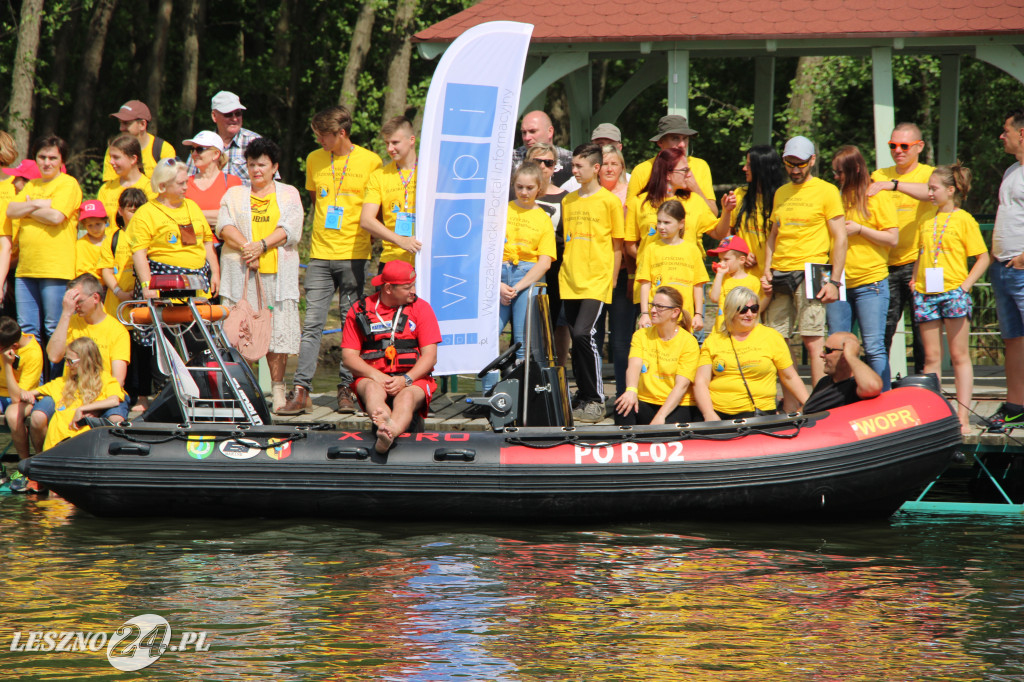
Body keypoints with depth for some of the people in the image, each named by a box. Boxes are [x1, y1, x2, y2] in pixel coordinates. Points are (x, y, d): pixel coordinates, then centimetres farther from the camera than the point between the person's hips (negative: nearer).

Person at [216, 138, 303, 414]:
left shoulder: (289, 194, 14)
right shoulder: (234, 194, 17)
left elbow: (290, 229, 0)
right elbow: (225, 225, 2)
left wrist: (262, 245, -14)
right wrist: (246, 246, -15)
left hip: (277, 273, -1)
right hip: (240, 270, 1)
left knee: (278, 329, -5)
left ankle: (278, 388, -1)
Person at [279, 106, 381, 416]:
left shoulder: (371, 162, -1)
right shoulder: (314, 160, 10)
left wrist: (367, 237, 3)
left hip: (354, 254, -2)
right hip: (320, 254, 2)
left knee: (352, 325, 1)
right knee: (312, 323, -5)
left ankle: (346, 390, 7)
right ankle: (301, 391, -7)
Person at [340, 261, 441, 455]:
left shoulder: (420, 308, 8)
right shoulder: (360, 310, 7)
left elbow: (430, 356, 1)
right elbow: (348, 355, 3)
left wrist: (406, 379, -16)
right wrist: (376, 375, -15)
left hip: (413, 379, -1)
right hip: (372, 377, 1)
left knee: (406, 397, -35)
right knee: (372, 389, -35)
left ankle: (389, 433, -68)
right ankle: (385, 424, -68)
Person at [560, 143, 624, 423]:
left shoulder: (609, 201, -2)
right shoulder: (568, 201, 13)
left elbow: (618, 246, 1)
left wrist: (612, 281, -1)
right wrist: (565, 274, 15)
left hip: (596, 281, -6)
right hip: (570, 282, 6)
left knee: (582, 334, -17)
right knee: (577, 340, 5)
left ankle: (596, 401, -9)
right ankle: (583, 398, 13)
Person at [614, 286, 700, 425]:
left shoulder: (689, 342, -3)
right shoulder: (641, 335, 9)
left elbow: (682, 385, -12)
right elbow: (634, 365, -9)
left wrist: (661, 416, -25)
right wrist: (631, 391, -33)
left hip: (677, 406, -3)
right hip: (645, 403, 3)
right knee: (624, 402, -30)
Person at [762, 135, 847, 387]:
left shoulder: (826, 191, 1)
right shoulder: (781, 193, 18)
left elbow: (840, 238, -2)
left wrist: (834, 281, -9)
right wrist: (766, 271, 9)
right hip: (780, 275, 6)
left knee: (813, 342, -11)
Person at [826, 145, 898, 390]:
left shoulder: (878, 197, -2)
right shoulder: (838, 197, 13)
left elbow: (892, 239, -7)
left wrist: (859, 230, -12)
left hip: (870, 284, -5)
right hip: (839, 284, 6)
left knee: (874, 347, -7)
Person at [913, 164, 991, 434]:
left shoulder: (963, 219, -2)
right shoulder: (928, 220, 14)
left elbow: (983, 257, -3)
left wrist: (965, 285, -11)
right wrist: (915, 280, 9)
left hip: (953, 292, -5)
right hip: (925, 294, 5)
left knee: (959, 356, -1)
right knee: (931, 357, 5)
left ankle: (963, 417, -1)